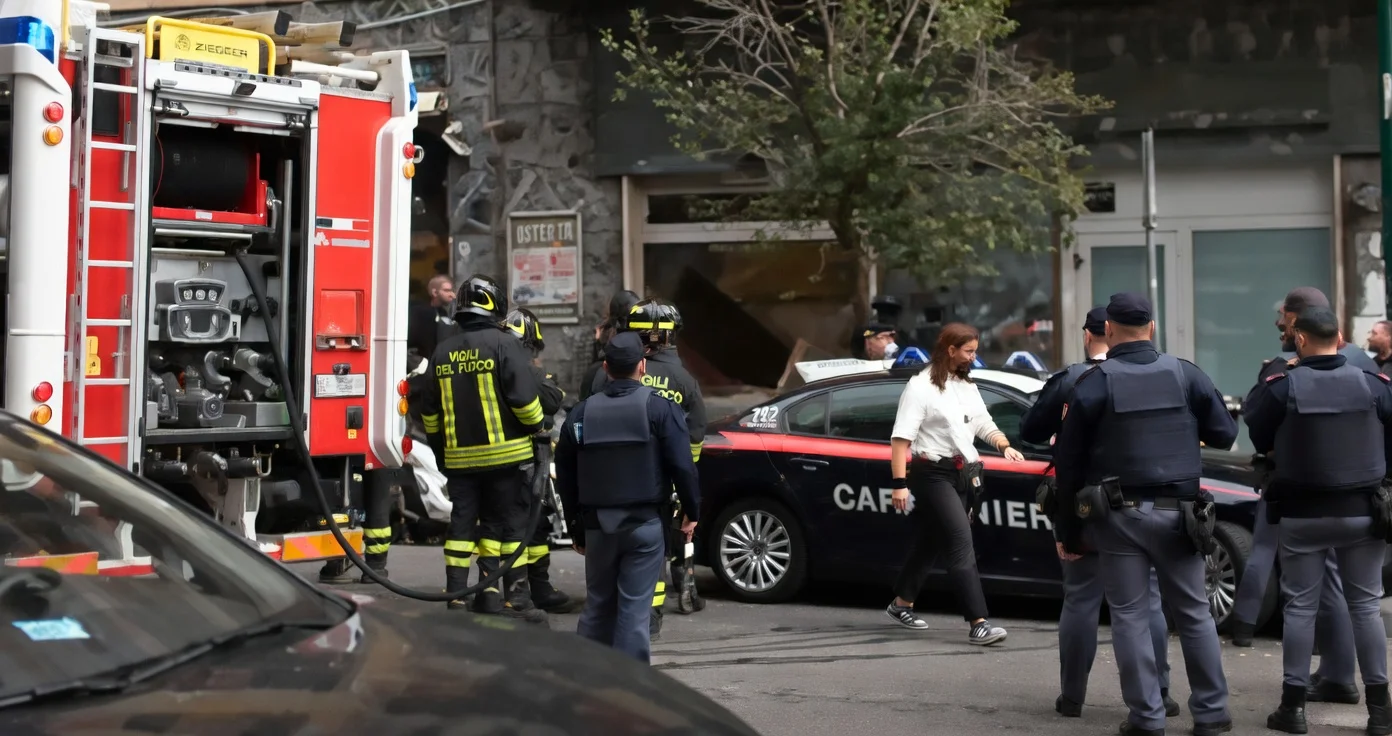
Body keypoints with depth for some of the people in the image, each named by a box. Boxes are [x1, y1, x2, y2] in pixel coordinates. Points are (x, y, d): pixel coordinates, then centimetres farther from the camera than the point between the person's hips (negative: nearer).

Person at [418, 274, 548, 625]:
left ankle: (456, 598, 10)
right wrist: (537, 426, 3)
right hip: (505, 454, -4)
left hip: (459, 457, 5)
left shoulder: (442, 352, 9)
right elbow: (525, 398, -15)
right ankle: (515, 599, 5)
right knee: (510, 524, 3)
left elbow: (430, 412, 14)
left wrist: (441, 451, 23)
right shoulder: (504, 344, -9)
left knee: (462, 524, 10)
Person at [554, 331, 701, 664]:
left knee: (598, 605, 15)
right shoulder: (660, 409, -6)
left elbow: (565, 477, 10)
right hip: (644, 523, -3)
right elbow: (682, 465, -11)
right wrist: (692, 511, 0)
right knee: (635, 606, 0)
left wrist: (576, 527, 19)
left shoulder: (580, 413, 6)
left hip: (597, 524, 3)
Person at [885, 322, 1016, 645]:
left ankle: (901, 605, 31)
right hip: (933, 473, -8)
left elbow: (983, 423, 14)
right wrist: (899, 483, -20)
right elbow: (901, 437, -15)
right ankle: (979, 623, -13)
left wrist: (1005, 446, -6)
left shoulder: (967, 386, 15)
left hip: (962, 473, 8)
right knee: (961, 546, -12)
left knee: (931, 541, 16)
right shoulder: (921, 386, -11)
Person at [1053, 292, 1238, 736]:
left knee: (1130, 616, 5)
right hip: (1175, 512, 2)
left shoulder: (1094, 383, -6)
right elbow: (1225, 434, 5)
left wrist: (1068, 528, 3)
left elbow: (1068, 460, -5)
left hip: (1118, 515, -2)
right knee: (1194, 611, 13)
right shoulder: (1186, 374, 0)